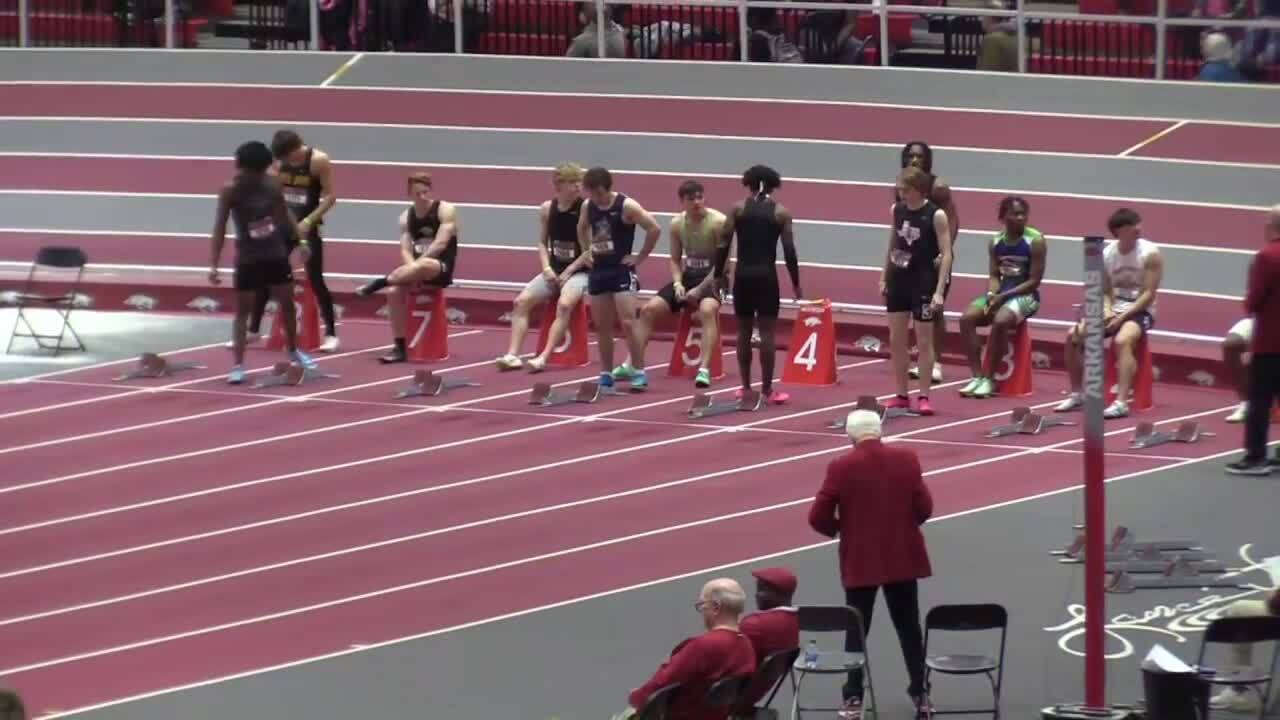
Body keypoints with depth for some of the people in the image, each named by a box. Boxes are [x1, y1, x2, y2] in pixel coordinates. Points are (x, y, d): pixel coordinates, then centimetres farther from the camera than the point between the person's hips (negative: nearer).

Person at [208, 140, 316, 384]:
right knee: (242, 310, -2)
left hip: (276, 254, 4)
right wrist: (213, 264, -18)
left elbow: (284, 213, 13)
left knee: (287, 303, 15)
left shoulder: (272, 185, -4)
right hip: (248, 258, -4)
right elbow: (220, 227, -14)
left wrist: (299, 241, 13)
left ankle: (293, 350, 37)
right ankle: (238, 365, 0)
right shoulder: (231, 190, -15)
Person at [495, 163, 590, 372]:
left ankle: (544, 357, -34)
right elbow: (542, 242, 12)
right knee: (521, 301, -14)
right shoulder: (547, 209, 1)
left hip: (578, 271, -5)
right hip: (554, 270, 5)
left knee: (564, 304, -32)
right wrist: (547, 268, -5)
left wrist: (569, 271, -13)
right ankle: (512, 355, -19)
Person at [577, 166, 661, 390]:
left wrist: (640, 257, -12)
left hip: (621, 270, -6)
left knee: (627, 323, -12)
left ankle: (639, 372, -6)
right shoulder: (588, 206, 4)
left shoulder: (626, 206, -14)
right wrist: (587, 251, 13)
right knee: (601, 325, 8)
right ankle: (606, 374, 16)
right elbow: (582, 229, 26)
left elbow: (655, 229, -15)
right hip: (598, 270, 6)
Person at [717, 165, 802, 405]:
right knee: (767, 332, 1)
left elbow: (724, 245, -3)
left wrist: (718, 275, 4)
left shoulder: (738, 209, 3)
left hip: (743, 275, 2)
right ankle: (766, 389, 0)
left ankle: (746, 387, 15)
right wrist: (795, 283, 4)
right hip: (766, 275, -2)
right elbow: (789, 251, -3)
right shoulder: (780, 212, 1)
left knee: (744, 331, 11)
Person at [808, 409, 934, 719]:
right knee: (909, 626, 16)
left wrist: (840, 529, 10)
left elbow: (818, 517, -11)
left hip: (860, 560, -2)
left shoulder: (841, 467, -12)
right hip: (903, 556, 2)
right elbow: (924, 508, -2)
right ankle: (920, 692, 20)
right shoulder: (906, 459, -5)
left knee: (857, 629, 8)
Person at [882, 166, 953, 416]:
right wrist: (884, 278, 13)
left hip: (923, 281, -5)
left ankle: (924, 397, 9)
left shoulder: (935, 215, -13)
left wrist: (939, 291, -19)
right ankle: (901, 395, 17)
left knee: (924, 340, 2)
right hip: (898, 279, 5)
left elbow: (946, 254, -13)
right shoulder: (897, 210, 3)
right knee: (896, 340, 7)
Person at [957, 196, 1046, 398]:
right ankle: (977, 376, -17)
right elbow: (994, 275, 8)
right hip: (1000, 293, 6)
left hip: (1024, 295, -6)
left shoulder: (1035, 241, -9)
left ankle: (990, 379, -23)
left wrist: (1003, 296, -17)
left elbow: (1034, 281, -12)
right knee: (967, 318, -19)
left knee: (1000, 321, -35)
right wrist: (992, 295, -14)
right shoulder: (996, 241, 7)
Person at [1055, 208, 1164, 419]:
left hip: (1140, 311, -6)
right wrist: (1107, 311, -11)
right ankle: (1076, 394, 6)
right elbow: (1105, 291, 10)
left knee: (1122, 340, -36)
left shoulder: (1150, 253, -11)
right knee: (1074, 335, -9)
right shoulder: (1106, 254, 3)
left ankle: (1121, 402, -39)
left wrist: (1122, 317, -19)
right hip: (1115, 310, 6)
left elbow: (1149, 294, -14)